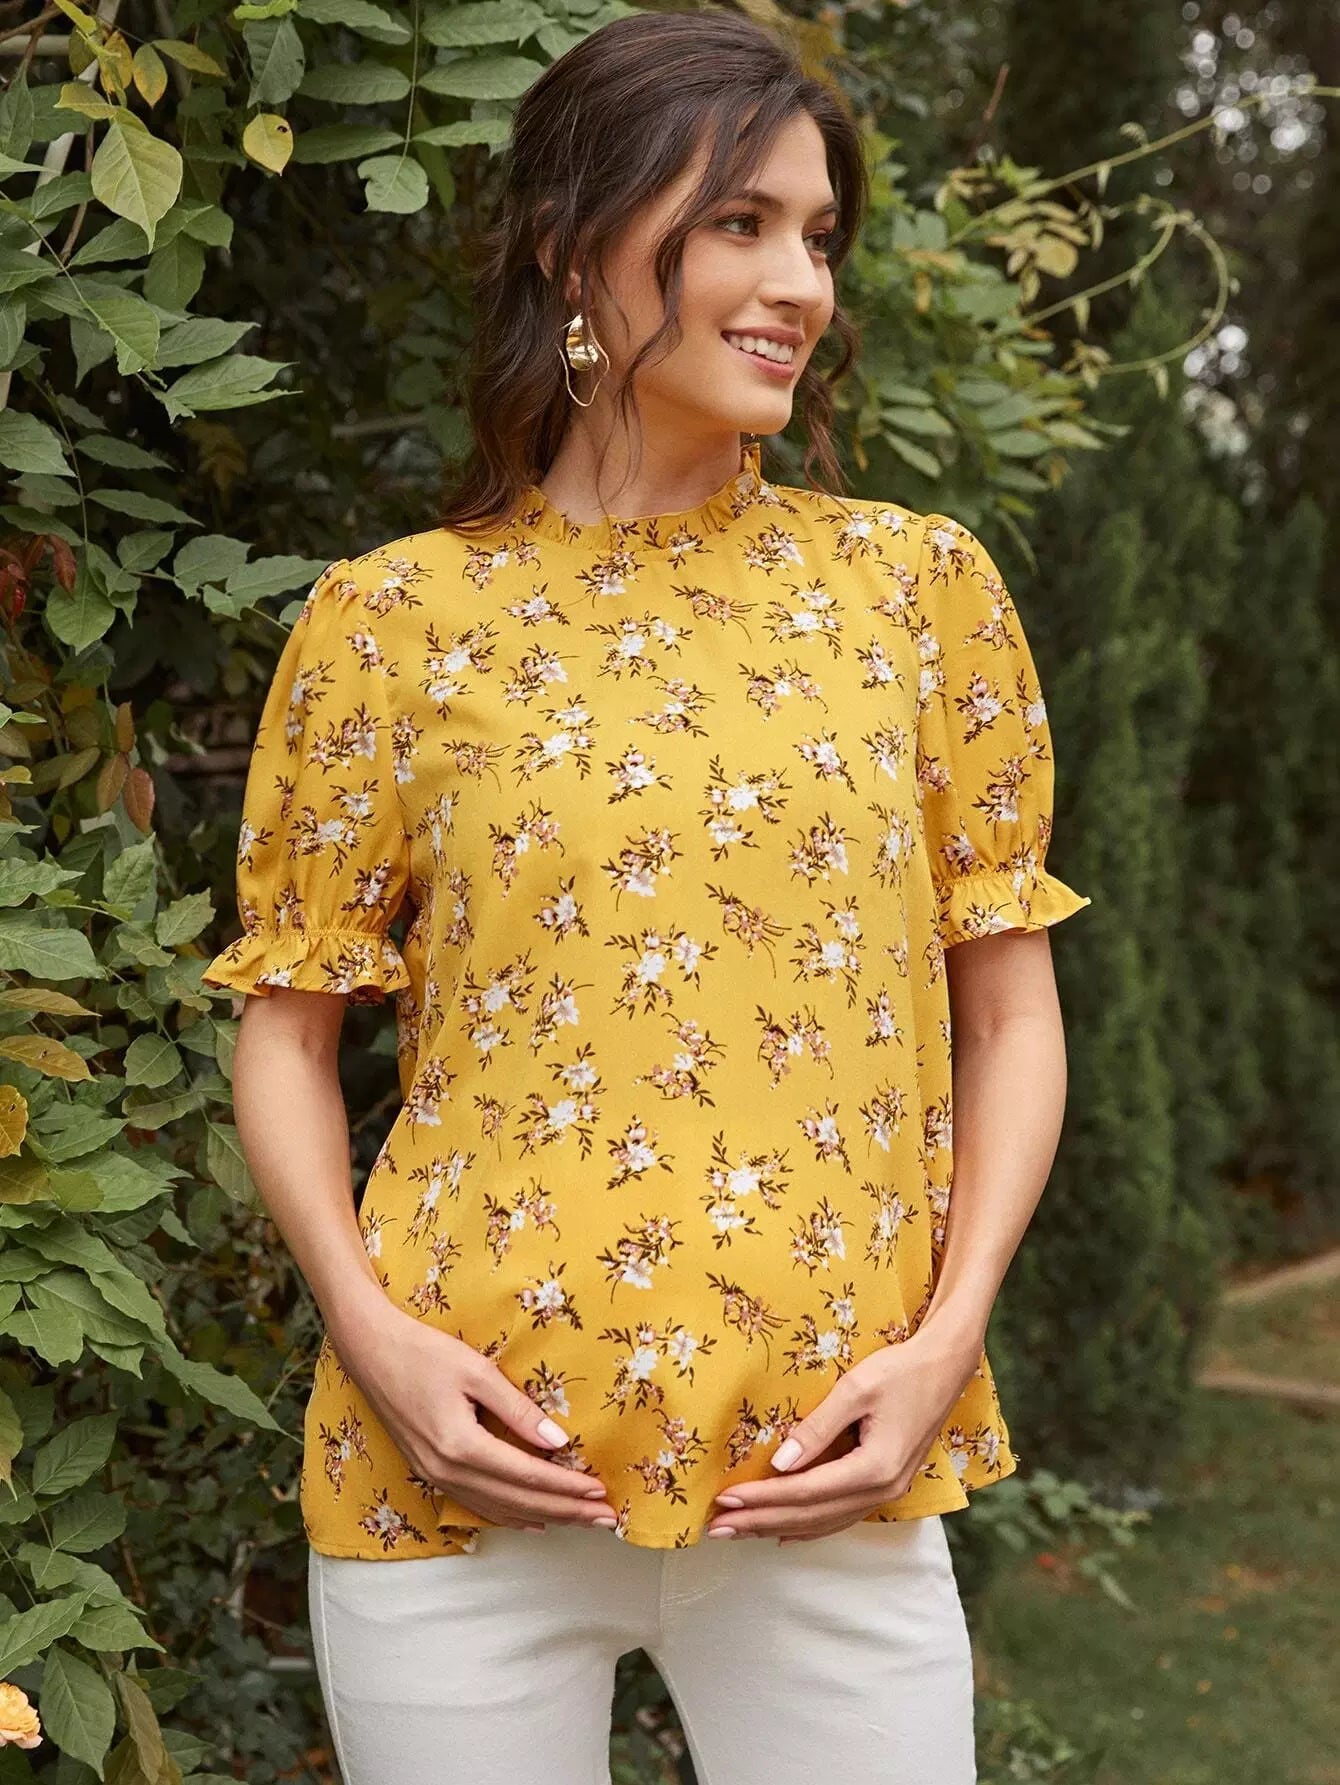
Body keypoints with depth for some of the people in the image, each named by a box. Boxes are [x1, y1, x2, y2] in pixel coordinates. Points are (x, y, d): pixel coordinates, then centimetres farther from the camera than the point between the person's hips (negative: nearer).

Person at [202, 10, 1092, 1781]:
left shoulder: (919, 583, 3)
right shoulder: (395, 619, -1)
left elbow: (1012, 1014, 6)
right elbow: (287, 1032, 5)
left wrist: (945, 1338, -5)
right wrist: (372, 1333, -9)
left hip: (829, 1485, 1)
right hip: (468, 1470, -1)